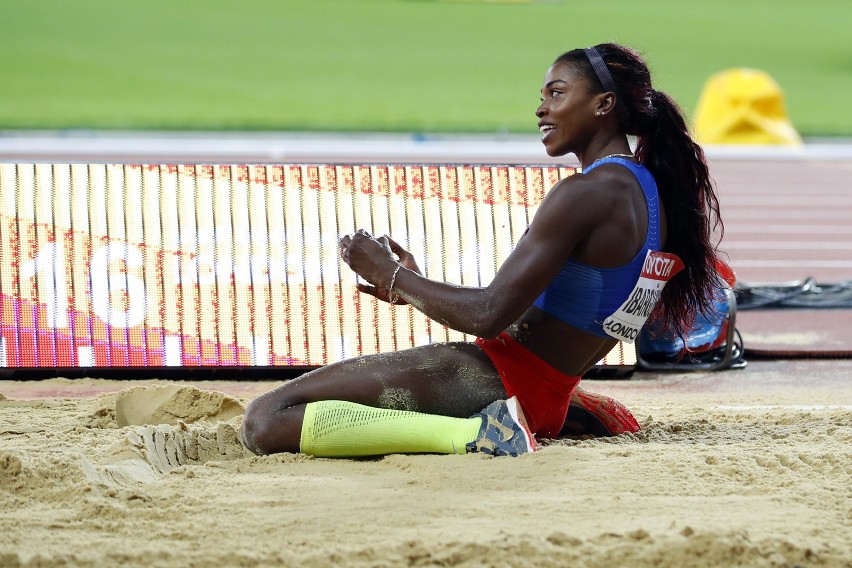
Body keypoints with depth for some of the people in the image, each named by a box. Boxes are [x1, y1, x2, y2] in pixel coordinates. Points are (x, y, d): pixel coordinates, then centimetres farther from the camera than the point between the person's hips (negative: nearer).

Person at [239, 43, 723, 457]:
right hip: (549, 394, 10)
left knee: (266, 421, -18)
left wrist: (392, 275, -4)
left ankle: (472, 434, -23)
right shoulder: (648, 194, 13)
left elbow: (490, 316, -20)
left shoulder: (584, 195, -16)